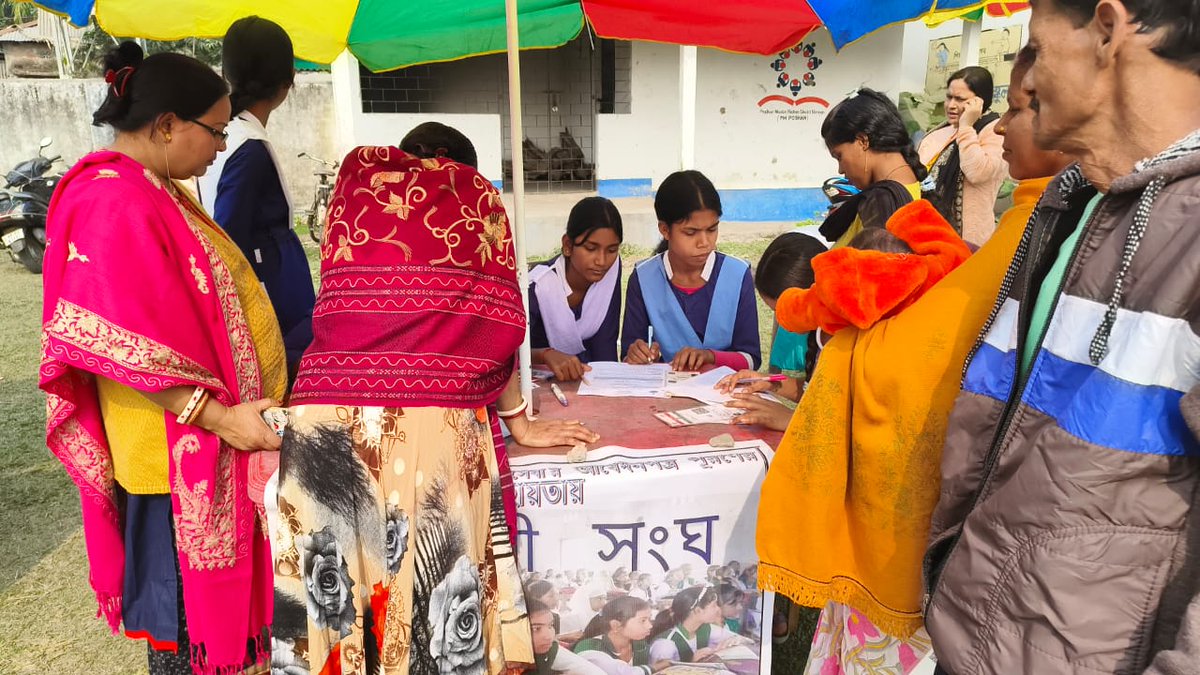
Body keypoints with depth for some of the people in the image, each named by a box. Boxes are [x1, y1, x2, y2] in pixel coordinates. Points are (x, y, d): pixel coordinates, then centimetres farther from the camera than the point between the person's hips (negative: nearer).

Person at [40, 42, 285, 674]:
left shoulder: (151, 189, 10)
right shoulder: (115, 204, -21)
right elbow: (123, 344, -24)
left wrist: (233, 410, 21)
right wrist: (218, 417, -24)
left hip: (202, 434, 9)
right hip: (178, 445, -9)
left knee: (193, 588, 21)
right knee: (186, 592, 6)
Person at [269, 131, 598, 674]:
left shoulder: (358, 168, 19)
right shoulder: (476, 194, 15)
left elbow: (332, 306, 20)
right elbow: (495, 325, 11)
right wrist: (519, 421, 21)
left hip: (327, 411, 3)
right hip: (435, 420, -2)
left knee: (332, 592, 15)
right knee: (440, 589, 10)